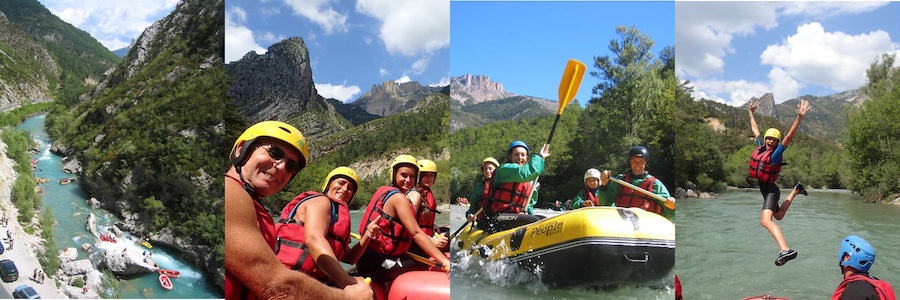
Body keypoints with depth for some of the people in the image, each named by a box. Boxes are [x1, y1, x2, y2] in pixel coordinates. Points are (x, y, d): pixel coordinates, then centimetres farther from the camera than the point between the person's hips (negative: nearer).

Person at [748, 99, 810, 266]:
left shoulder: (776, 153, -14)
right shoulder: (760, 146, 4)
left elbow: (789, 136, -27)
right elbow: (755, 130, 20)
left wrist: (800, 117, -38)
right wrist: (751, 113, 29)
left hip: (771, 190, -8)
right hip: (764, 189, 8)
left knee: (765, 220, -30)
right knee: (778, 216, 33)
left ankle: (786, 250, -43)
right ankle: (795, 191, 49)